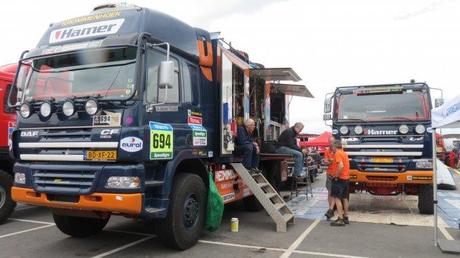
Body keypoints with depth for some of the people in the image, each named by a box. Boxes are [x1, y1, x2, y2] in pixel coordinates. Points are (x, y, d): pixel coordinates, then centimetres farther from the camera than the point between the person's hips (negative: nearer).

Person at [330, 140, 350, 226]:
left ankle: (340, 219, -12)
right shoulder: (344, 153, 14)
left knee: (337, 198, -8)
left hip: (340, 179, -9)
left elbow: (341, 166, -26)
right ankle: (346, 217, 21)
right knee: (345, 198, 14)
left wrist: (336, 175, -16)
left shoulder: (337, 153, -13)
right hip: (346, 178, 9)